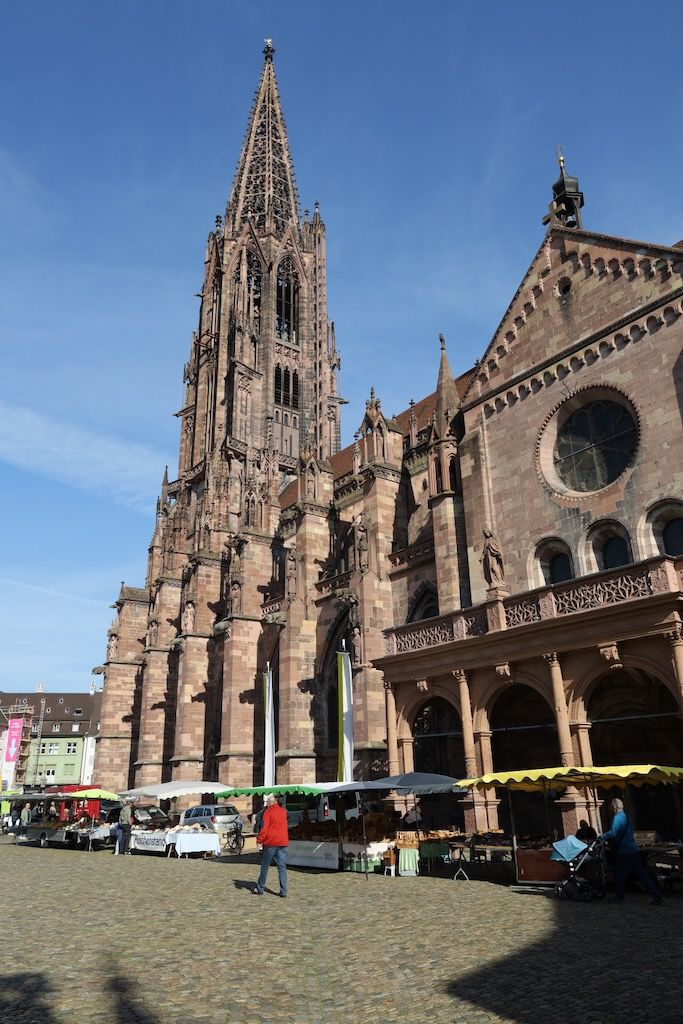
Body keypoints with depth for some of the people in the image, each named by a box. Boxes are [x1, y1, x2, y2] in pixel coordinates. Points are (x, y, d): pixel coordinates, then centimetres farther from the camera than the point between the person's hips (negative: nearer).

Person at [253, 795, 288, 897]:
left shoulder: (268, 812, -6)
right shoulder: (283, 811, 9)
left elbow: (264, 828, -12)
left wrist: (259, 841, -9)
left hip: (270, 842, -4)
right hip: (283, 842, 4)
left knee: (265, 866, 10)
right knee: (282, 866, 4)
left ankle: (260, 889, 18)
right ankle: (283, 891, 0)